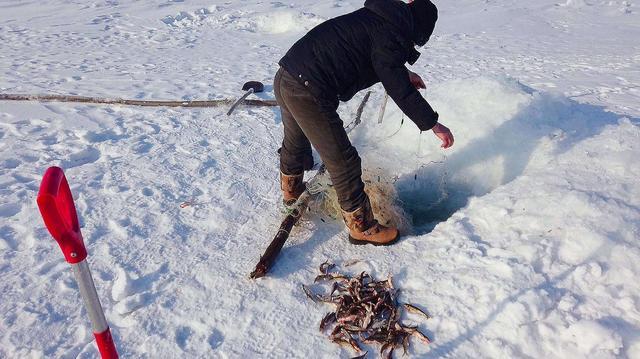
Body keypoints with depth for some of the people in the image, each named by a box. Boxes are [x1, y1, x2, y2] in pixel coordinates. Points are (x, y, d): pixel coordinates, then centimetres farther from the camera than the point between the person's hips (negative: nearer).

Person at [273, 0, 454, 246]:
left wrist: (403, 73, 34)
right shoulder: (392, 34, -10)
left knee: (295, 141, 32)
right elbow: (399, 91, -12)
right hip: (308, 94, -10)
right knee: (343, 163, 2)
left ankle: (291, 191, 58)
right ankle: (362, 228, 17)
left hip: (285, 78, 10)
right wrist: (433, 124, -5)